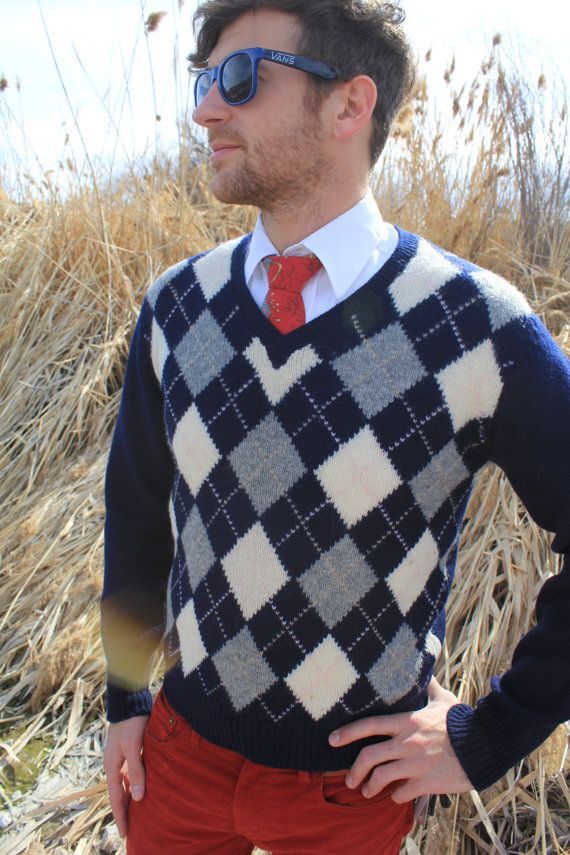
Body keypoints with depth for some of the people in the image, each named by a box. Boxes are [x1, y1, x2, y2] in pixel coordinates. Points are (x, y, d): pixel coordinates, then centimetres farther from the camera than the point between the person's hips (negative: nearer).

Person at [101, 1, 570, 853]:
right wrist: (125, 698, 10)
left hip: (351, 778, -2)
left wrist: (488, 738, -8)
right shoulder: (176, 308, -8)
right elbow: (138, 505, 5)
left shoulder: (479, 332, -20)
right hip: (183, 742, 3)